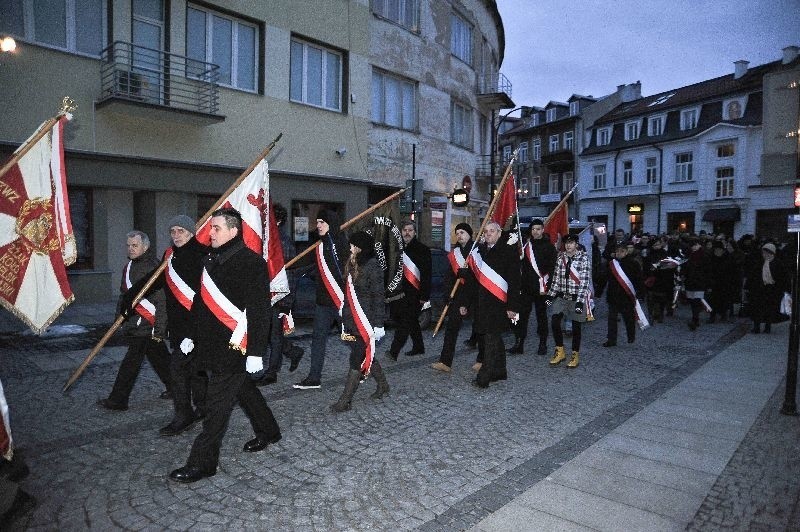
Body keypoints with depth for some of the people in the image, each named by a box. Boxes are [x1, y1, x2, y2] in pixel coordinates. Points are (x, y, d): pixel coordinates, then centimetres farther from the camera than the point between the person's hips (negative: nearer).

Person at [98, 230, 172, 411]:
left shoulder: (152, 267, -17)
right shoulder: (129, 266, 13)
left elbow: (161, 300, -20)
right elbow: (124, 293, 23)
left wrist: (160, 327, -22)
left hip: (144, 323, -9)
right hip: (133, 320, 9)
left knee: (131, 361, -2)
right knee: (158, 357, 16)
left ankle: (117, 400, 7)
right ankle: (174, 388, 28)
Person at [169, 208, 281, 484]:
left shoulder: (252, 262, -15)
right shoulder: (211, 260, 11)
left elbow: (259, 311, -18)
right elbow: (201, 302, 19)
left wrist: (255, 351, -20)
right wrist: (191, 335, 18)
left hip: (234, 347, -8)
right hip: (211, 343, 9)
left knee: (218, 405, -1)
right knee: (244, 391, 21)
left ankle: (202, 462, 11)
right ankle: (268, 431, 40)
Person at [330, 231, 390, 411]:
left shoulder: (372, 267, -13)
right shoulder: (352, 265, 10)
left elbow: (378, 298, -13)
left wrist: (378, 325, -14)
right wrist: (346, 322, 18)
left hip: (366, 322, -8)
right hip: (353, 321, 8)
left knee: (357, 359, -3)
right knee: (366, 356, 17)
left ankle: (345, 400, 4)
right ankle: (382, 385, 35)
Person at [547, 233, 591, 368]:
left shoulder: (583, 258, -9)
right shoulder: (560, 257, 5)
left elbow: (585, 281, -13)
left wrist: (580, 300, -18)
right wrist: (551, 294, 7)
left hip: (577, 297, -4)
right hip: (562, 296, 4)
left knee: (575, 326, 4)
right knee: (554, 321, -8)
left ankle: (575, 355, 20)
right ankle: (560, 352, 10)